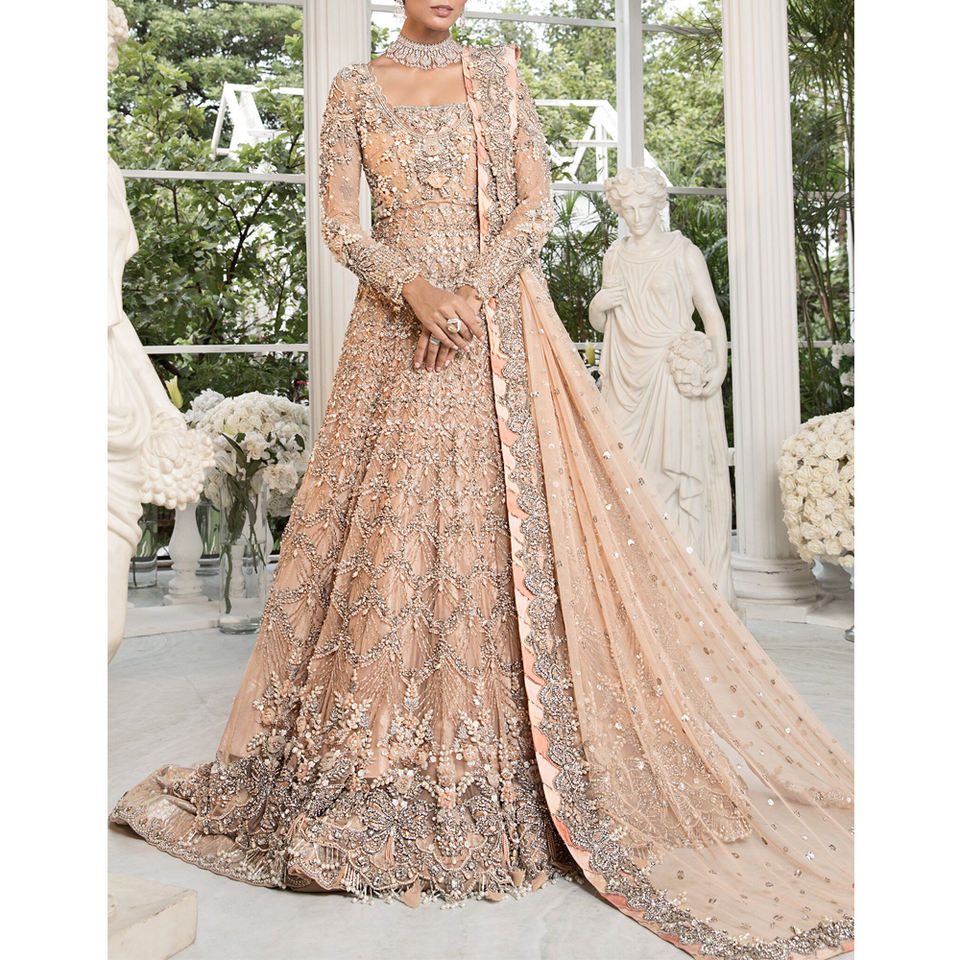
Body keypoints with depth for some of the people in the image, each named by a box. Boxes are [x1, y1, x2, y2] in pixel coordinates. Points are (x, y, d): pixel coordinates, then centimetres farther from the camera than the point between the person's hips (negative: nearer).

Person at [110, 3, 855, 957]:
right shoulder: (355, 87, 12)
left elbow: (536, 203, 4)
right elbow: (340, 222, 3)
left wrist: (474, 289, -13)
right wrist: (414, 288, -16)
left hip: (501, 327, 0)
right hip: (397, 331, 0)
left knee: (506, 527, -5)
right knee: (387, 528, -3)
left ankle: (510, 763, 5)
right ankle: (387, 763, 9)